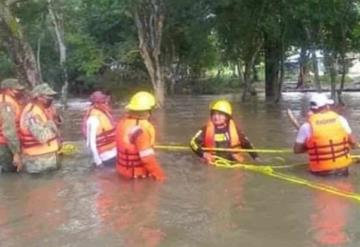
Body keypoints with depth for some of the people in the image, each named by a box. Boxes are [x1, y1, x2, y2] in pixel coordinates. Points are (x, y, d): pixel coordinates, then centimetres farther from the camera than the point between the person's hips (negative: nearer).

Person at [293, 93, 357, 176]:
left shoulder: (307, 126, -7)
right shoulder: (340, 119, 0)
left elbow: (297, 150, 0)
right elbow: (353, 144, 5)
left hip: (321, 171, -3)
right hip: (343, 168, 3)